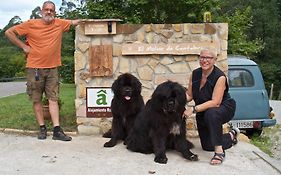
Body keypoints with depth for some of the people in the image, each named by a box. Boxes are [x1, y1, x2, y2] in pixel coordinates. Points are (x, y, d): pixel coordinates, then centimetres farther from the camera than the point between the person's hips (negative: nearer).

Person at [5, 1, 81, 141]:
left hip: (52, 68, 2)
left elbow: (75, 22, 19)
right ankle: (42, 128, 16)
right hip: (34, 68, -1)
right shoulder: (31, 24, -3)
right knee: (37, 99, 5)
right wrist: (23, 46, -3)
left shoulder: (60, 23, 4)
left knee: (53, 99, 0)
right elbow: (9, 32, 1)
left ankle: (57, 130, 0)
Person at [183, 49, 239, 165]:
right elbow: (189, 95, -4)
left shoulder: (220, 77, -25)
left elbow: (215, 102, -31)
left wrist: (193, 109, -37)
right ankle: (231, 136, 39)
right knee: (207, 146, 10)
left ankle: (219, 151, -30)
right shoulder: (195, 74, -7)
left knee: (211, 114, -42)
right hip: (203, 113, 6)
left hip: (224, 108, -6)